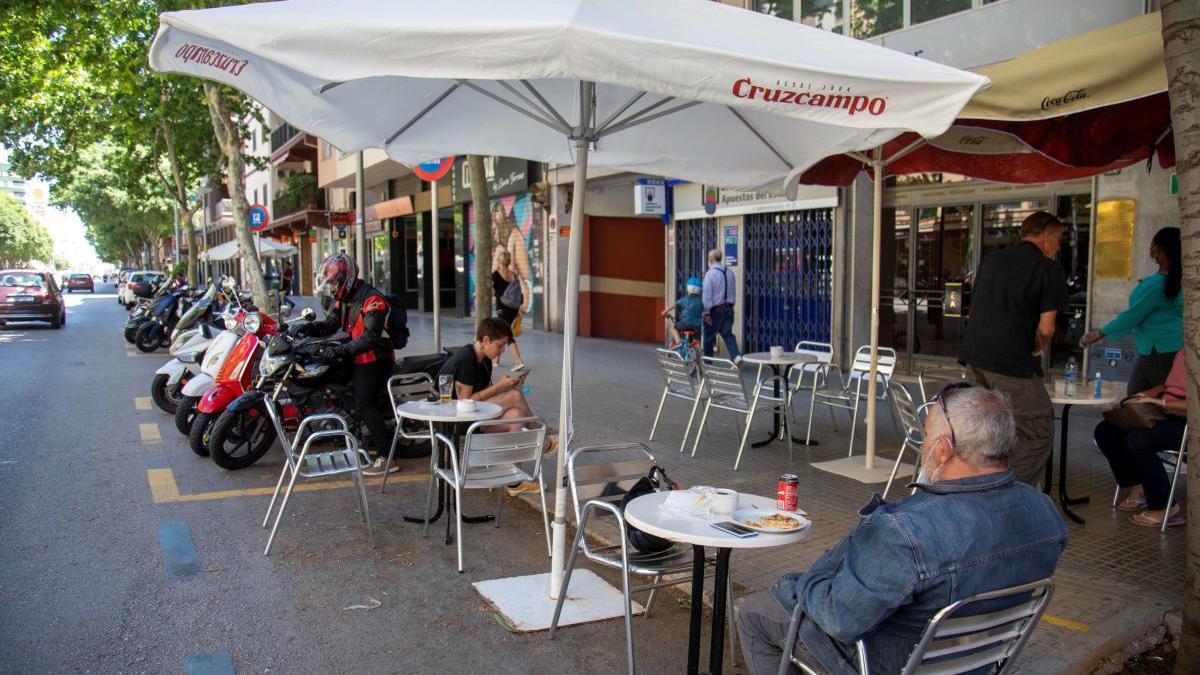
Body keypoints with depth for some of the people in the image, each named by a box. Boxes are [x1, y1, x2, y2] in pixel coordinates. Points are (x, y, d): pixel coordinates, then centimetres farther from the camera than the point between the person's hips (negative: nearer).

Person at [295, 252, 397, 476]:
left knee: (364, 406, -15)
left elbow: (371, 337, -25)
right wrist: (309, 328, -10)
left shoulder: (371, 299, -18)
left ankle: (387, 457, -14)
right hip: (359, 358, 10)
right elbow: (330, 324, 9)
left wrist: (343, 350, -32)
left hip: (374, 359, -10)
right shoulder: (342, 298, 13)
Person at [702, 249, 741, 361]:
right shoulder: (729, 272, 10)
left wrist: (706, 312, -14)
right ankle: (736, 356, -12)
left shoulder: (710, 273, -12)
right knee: (728, 333, 7)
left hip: (715, 309, -6)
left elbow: (707, 294, -15)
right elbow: (733, 292, 13)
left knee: (709, 335, 6)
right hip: (728, 307, 6)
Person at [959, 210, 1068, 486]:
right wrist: (1036, 350, 13)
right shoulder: (1050, 270, -1)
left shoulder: (991, 260, 18)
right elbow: (1045, 329, -8)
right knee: (1038, 434, 3)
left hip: (974, 358, 7)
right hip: (1012, 363, -7)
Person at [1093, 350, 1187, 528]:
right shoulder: (1181, 354, 14)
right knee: (1104, 431, -4)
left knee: (1135, 441, -32)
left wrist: (1159, 402, -25)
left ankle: (1163, 508, -15)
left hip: (1185, 422, -9)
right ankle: (1136, 489, 7)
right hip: (1164, 416, 9)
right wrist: (1145, 395, 10)